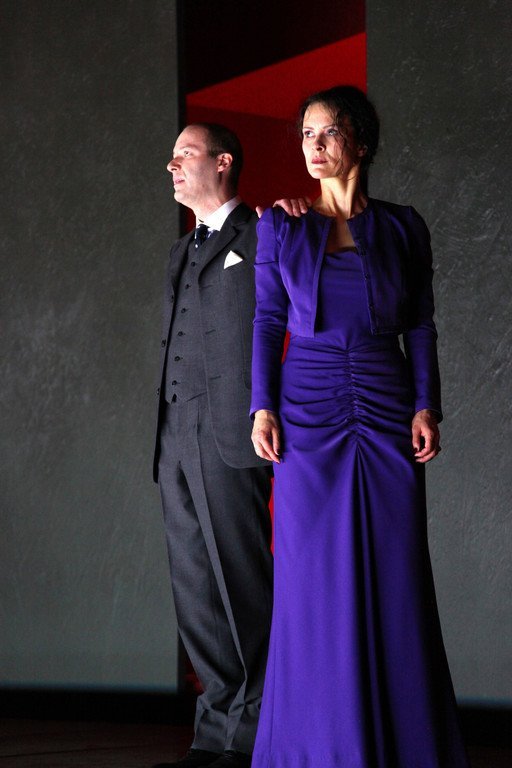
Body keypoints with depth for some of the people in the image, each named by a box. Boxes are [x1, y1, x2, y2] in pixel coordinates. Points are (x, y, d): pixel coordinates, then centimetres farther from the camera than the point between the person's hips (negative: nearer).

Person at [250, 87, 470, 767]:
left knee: (394, 574, -1)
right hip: (308, 408, 0)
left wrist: (426, 407, -4)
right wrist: (263, 407, -3)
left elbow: (420, 325, 6)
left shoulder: (402, 227, 6)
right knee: (314, 575, 0)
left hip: (387, 411, 0)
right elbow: (268, 319, 7)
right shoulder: (280, 226, 6)